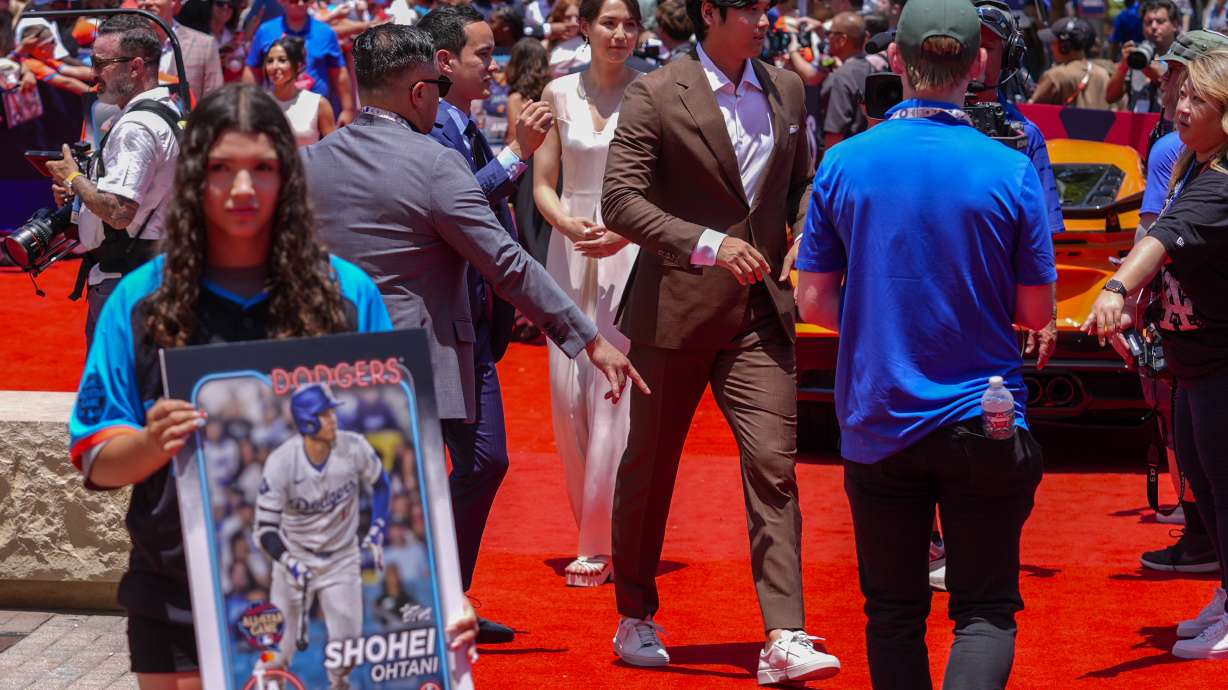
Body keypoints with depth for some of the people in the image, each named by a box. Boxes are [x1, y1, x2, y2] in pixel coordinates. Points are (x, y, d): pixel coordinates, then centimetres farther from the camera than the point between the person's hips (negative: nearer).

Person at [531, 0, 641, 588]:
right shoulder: (560, 93, 9)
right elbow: (543, 184, 9)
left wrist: (623, 233, -16)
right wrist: (568, 224, -11)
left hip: (631, 253, -3)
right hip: (570, 252, 3)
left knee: (611, 391, -9)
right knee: (567, 392, 1)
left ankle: (599, 544, -3)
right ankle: (591, 527, 16)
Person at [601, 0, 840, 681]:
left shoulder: (787, 91, 9)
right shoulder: (654, 95, -8)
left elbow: (803, 183, 22)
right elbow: (620, 201, -16)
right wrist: (707, 244, -26)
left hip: (759, 314, 3)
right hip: (673, 311, -3)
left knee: (773, 467, -8)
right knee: (648, 469, 10)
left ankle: (784, 639, -11)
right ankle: (635, 619, 28)